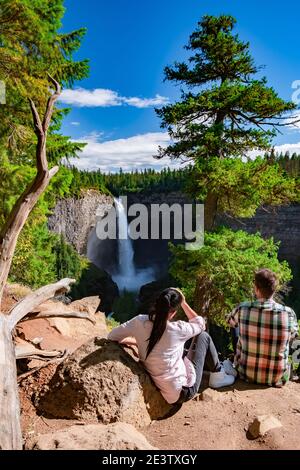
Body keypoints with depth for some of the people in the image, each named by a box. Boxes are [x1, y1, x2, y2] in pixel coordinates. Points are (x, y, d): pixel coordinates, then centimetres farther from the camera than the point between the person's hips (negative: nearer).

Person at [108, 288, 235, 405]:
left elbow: (112, 336, -1)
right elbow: (200, 323, -1)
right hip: (185, 391, -5)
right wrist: (184, 303, 0)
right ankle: (218, 375, 29)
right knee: (203, 336, 10)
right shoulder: (176, 329, -23)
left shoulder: (140, 322, -15)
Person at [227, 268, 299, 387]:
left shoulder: (243, 309, -18)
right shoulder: (288, 313, -18)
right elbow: (293, 334, 4)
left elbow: (230, 321, 6)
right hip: (277, 379, 1)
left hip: (246, 374, -1)